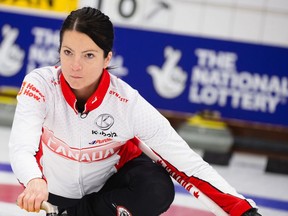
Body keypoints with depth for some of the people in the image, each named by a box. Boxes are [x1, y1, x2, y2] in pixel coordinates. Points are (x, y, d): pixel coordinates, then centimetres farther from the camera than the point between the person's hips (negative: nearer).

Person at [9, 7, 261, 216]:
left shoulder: (128, 103, -29)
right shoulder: (40, 85, -29)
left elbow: (188, 160, -29)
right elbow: (21, 148, -41)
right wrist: (35, 183, -66)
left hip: (110, 177, 0)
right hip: (54, 186, 1)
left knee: (158, 191, -28)